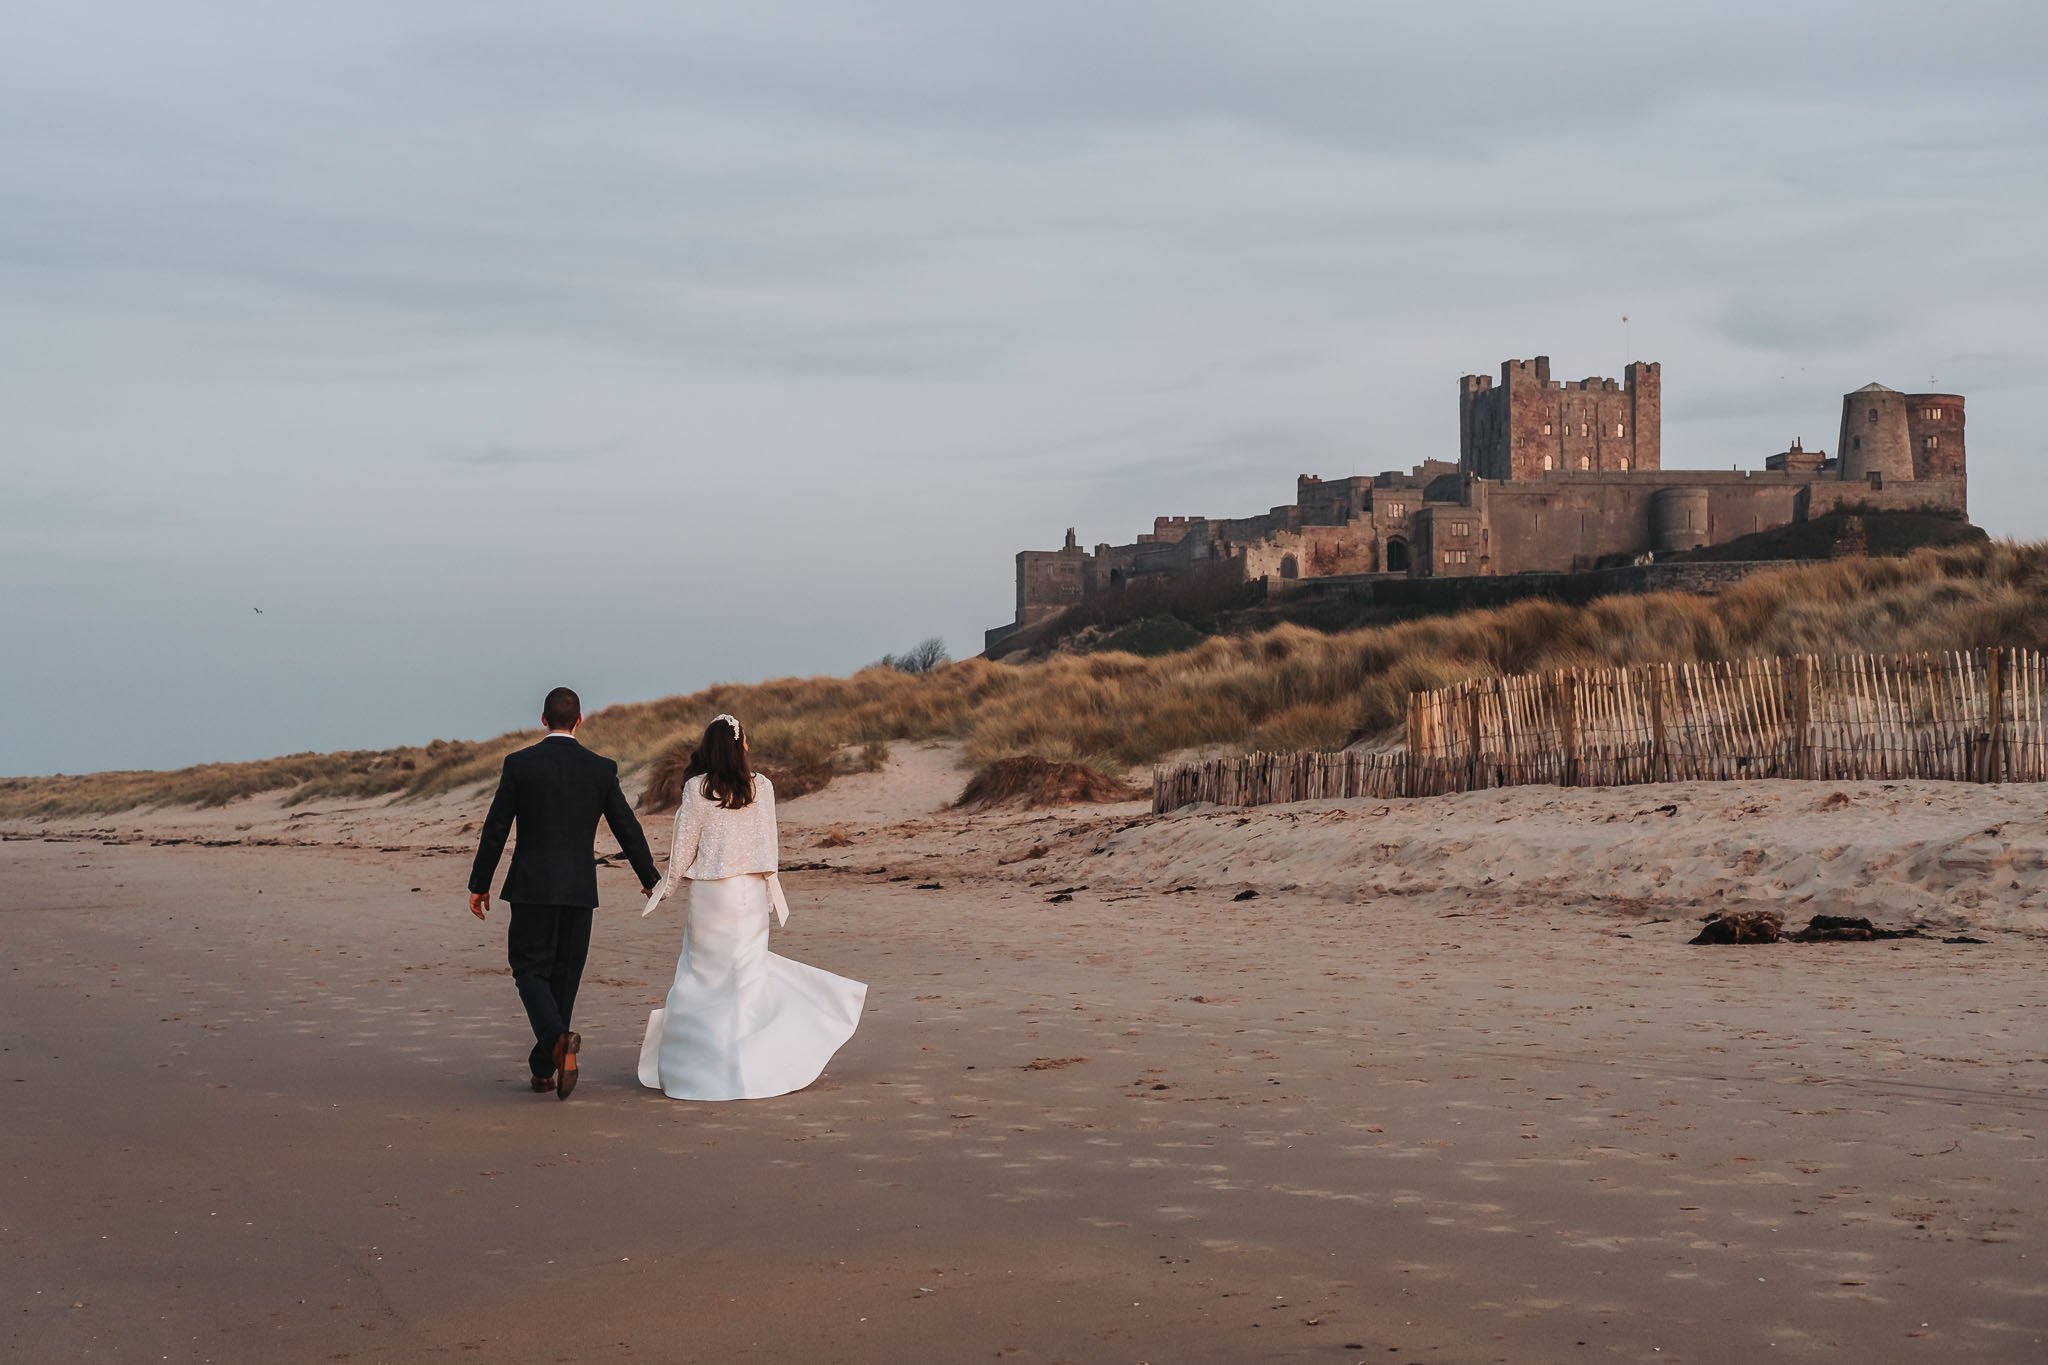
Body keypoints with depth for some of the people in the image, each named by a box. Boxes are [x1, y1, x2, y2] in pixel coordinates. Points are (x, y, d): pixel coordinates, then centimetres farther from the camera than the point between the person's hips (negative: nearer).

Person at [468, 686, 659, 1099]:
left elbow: (495, 829, -3)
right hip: (579, 889, 2)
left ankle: (558, 1039, -22)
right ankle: (543, 1069, 16)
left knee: (530, 970, 5)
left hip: (532, 886, -2)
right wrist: (650, 879, 19)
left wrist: (479, 885, 7)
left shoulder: (519, 764, -5)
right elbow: (627, 829, 5)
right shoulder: (601, 768, 0)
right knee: (564, 975, 11)